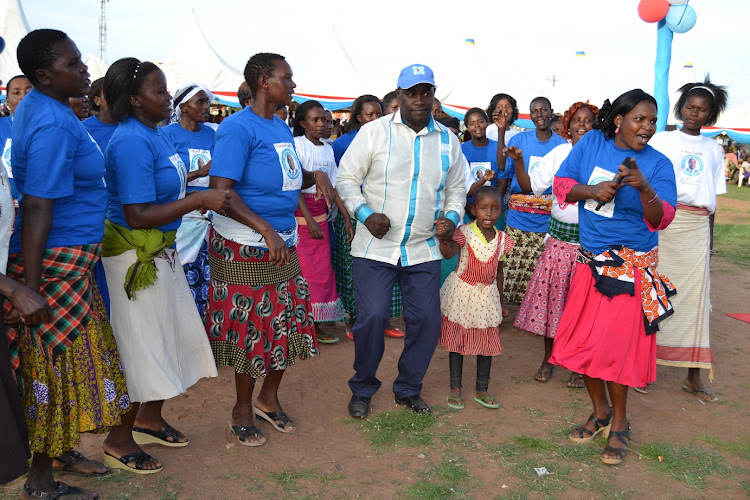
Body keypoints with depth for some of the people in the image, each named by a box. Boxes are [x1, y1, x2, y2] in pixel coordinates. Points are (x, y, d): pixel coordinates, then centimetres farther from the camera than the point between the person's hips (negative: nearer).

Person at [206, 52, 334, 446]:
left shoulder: (282, 127, 12)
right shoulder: (238, 127, -14)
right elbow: (221, 191, -22)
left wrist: (316, 176, 1)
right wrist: (266, 230, -30)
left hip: (283, 242, 8)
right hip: (246, 246, -8)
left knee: (289, 323, 12)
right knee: (250, 330, 4)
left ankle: (268, 398, 33)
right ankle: (243, 409, 25)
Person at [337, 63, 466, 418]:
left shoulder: (448, 140, 9)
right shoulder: (374, 132, -2)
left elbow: (456, 189, 18)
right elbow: (347, 178, 0)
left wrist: (452, 217, -2)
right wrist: (365, 214, -15)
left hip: (424, 249, 4)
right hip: (376, 246, -3)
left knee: (426, 321, 4)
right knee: (372, 318, -8)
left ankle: (408, 389, 27)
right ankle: (362, 390, 17)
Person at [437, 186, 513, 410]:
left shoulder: (502, 240, -4)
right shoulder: (464, 232, -17)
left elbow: (498, 272, 8)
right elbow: (449, 253, -35)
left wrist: (500, 301, 15)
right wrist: (443, 239, -58)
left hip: (486, 296, 4)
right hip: (461, 292, -3)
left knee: (487, 343, 9)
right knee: (457, 341, 7)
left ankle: (482, 391, 24)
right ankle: (455, 389, 21)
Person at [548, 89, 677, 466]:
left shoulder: (658, 164, -6)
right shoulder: (592, 142, 1)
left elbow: (661, 219, -12)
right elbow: (561, 184, 1)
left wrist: (644, 188, -30)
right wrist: (593, 191, -17)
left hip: (632, 263, -3)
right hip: (591, 258, 4)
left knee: (616, 342, -2)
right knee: (584, 339, 7)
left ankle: (619, 424, 19)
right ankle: (600, 413, 29)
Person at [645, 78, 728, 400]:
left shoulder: (713, 150, 15)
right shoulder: (661, 141, 4)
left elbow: (713, 198, 17)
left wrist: (710, 237, 14)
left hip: (697, 229, 3)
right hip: (662, 223, -3)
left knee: (695, 296, 4)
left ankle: (693, 377, 12)